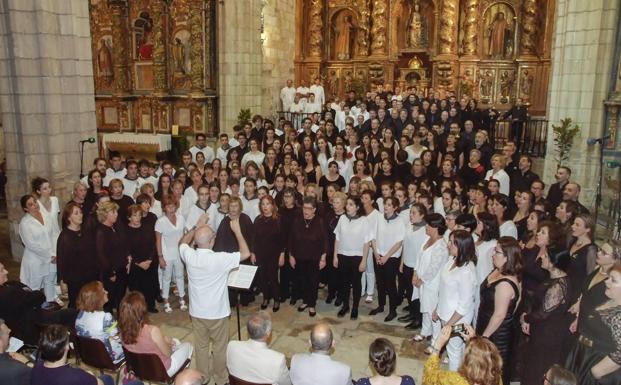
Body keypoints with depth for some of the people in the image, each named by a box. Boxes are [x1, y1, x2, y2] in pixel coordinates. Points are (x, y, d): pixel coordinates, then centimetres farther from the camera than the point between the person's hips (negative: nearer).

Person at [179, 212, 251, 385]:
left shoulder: (189, 256, -14)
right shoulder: (220, 259, -28)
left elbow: (182, 242, 10)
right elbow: (246, 253, -18)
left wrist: (197, 226, 10)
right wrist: (237, 230, -13)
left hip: (197, 311, 4)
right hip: (217, 312, -4)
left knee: (201, 346, 20)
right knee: (220, 347, 16)